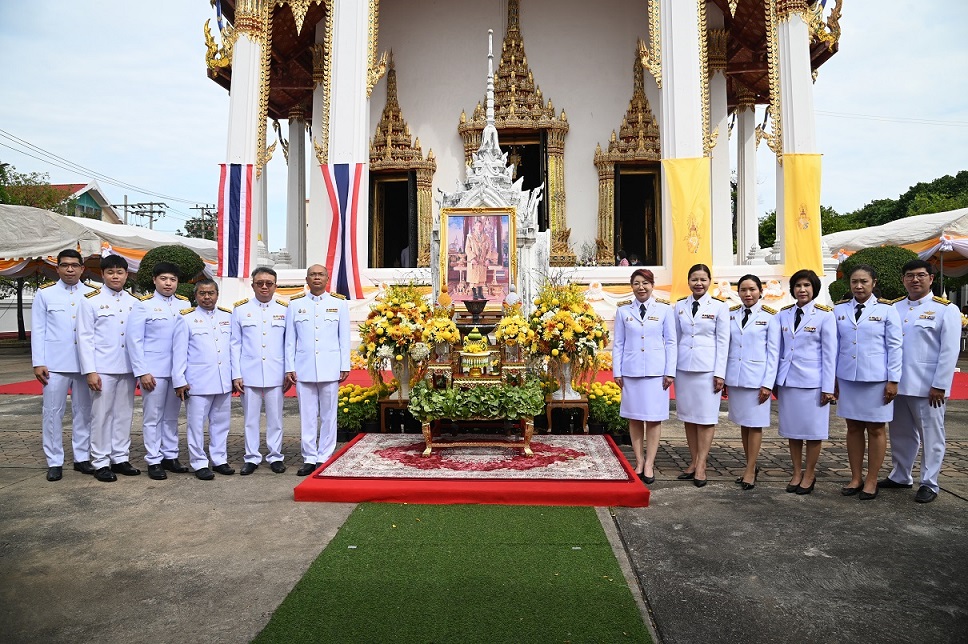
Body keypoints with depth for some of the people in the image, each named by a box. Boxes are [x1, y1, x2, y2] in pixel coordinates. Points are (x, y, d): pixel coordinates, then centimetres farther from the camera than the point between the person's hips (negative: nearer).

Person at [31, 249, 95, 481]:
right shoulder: (45, 293, 3)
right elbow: (38, 330, 2)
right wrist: (38, 362, -5)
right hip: (55, 364, -1)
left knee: (84, 412, 8)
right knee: (53, 412, 3)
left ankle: (82, 457, 18)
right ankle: (54, 462, 12)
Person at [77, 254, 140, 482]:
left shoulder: (134, 302, 8)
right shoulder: (91, 301, -2)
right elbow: (85, 337, -5)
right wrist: (90, 370, -10)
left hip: (128, 368, 4)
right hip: (102, 369, -3)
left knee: (124, 414, 10)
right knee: (102, 415, 3)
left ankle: (120, 458, 20)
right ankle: (101, 462, 12)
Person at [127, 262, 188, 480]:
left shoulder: (185, 304, 6)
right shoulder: (143, 305, -3)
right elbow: (135, 340, -5)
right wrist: (142, 372, -10)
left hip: (178, 370, 3)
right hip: (153, 371, -3)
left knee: (171, 416, 12)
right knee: (153, 417, 4)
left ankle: (170, 456, 22)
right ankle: (154, 461, 13)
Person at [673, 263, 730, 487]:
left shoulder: (719, 307, -1)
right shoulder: (680, 306, 8)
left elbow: (723, 342, -2)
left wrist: (720, 373, -7)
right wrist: (671, 368, 9)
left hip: (707, 368, -3)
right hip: (684, 367, 4)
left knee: (706, 417, 0)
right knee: (688, 416, 8)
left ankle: (701, 466, 5)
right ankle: (693, 462, 17)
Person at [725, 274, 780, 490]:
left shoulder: (769, 317, -2)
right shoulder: (731, 315, 8)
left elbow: (773, 352, -3)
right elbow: (725, 346, 9)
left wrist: (768, 383, -9)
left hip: (756, 379, -4)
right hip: (734, 377, 4)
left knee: (755, 424, 1)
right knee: (743, 423, 11)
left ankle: (750, 470, 8)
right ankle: (750, 465, 23)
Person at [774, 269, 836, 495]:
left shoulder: (825, 315, -5)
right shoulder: (783, 314, 6)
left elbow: (829, 353, -5)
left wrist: (827, 387, -8)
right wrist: (774, 381, 9)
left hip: (812, 381, -4)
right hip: (787, 380, 4)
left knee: (813, 430, 5)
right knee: (792, 429, 10)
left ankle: (809, 475, 19)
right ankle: (796, 473, 23)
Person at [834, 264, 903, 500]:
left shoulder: (886, 310, -1)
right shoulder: (839, 310, 6)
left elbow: (894, 347, -2)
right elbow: (834, 346, 8)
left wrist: (893, 380, -6)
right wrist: (832, 378, 6)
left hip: (876, 379, -3)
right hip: (847, 379, 3)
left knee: (876, 429, 5)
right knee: (853, 428, 9)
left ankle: (871, 481, 14)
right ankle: (856, 478, 18)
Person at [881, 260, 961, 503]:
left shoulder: (946, 310, -3)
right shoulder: (894, 308, 9)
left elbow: (950, 351, -8)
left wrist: (939, 385, -12)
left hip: (927, 386, -4)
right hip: (897, 383, 5)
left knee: (930, 435, 5)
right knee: (901, 433, 15)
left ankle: (929, 483, 16)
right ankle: (900, 476, 29)